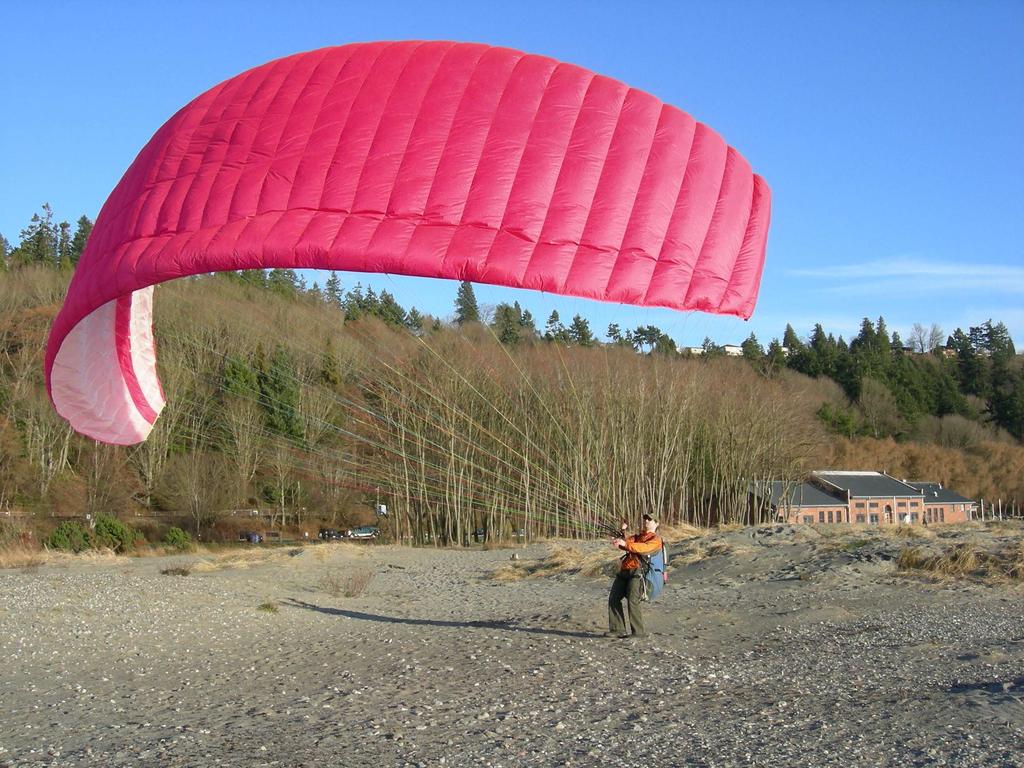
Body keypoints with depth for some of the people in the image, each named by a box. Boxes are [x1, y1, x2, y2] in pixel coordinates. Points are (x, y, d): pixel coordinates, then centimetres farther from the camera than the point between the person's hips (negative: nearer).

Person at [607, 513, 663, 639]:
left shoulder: (656, 539, 4)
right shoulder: (637, 536, 28)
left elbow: (643, 548, -17)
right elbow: (623, 543, 10)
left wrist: (626, 544, -28)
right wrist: (622, 533, -8)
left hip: (637, 572, -7)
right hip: (624, 571, 7)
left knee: (633, 601, -18)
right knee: (613, 598, -1)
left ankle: (639, 631, -12)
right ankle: (618, 629, 2)